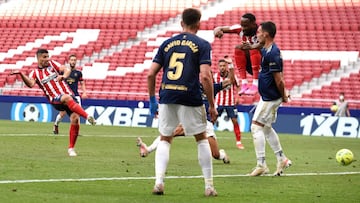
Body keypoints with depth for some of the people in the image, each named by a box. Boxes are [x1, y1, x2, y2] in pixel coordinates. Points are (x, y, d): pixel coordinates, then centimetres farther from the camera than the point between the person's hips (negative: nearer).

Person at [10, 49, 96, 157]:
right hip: (55, 100, -3)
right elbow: (31, 84, -13)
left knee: (75, 118, -14)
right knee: (67, 98, -38)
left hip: (68, 96, 3)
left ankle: (71, 148, -1)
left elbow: (67, 69, 4)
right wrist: (21, 74, -27)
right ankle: (88, 116, -44)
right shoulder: (35, 73, 9)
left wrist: (63, 76, -18)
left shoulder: (52, 64, 15)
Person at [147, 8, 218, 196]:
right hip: (190, 99, -3)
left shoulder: (167, 43, 13)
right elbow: (205, 76, -10)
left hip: (166, 97, 3)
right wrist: (212, 106, -4)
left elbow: (151, 74, 9)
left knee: (164, 140, 16)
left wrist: (152, 100, 19)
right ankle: (209, 186, 12)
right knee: (202, 139, 12)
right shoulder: (202, 45, 2)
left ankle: (159, 181, 0)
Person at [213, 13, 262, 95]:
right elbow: (221, 29, -9)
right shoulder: (240, 29, -7)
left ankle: (255, 85, -33)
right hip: (250, 65, 6)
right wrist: (218, 30, -35)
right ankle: (244, 83, -19)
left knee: (255, 50, -30)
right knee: (238, 49, -17)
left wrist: (252, 47, -64)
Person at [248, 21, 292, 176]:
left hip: (270, 98, -10)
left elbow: (278, 79, -21)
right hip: (268, 97, 10)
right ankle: (282, 159, 24)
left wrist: (283, 96, -11)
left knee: (256, 126, -8)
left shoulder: (272, 54, -22)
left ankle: (261, 165, -8)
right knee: (266, 128, 17)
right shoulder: (265, 50, 9)